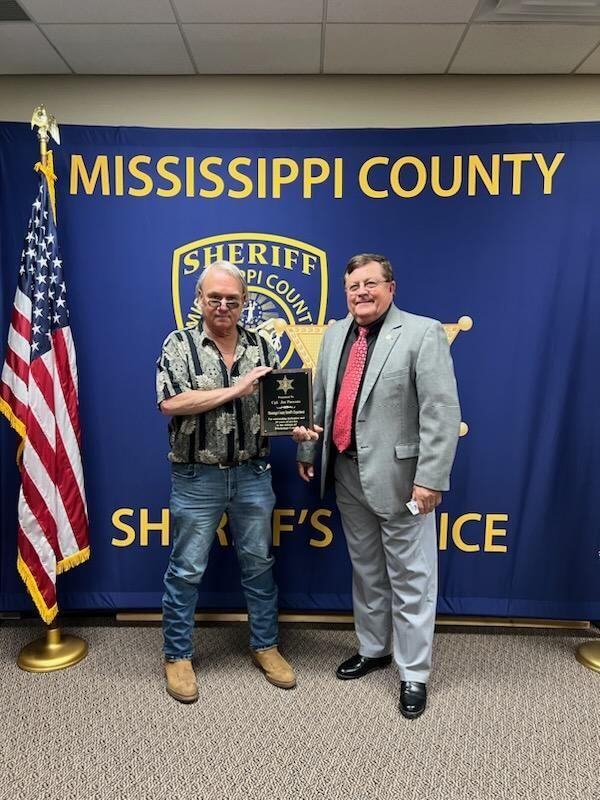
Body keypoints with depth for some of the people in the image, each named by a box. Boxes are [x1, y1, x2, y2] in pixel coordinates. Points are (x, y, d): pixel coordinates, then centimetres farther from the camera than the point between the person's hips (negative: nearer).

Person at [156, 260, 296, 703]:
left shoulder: (261, 346, 5)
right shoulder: (180, 344, -4)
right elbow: (171, 403, -18)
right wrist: (236, 389, -20)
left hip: (253, 475, 3)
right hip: (198, 478, -3)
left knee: (259, 563, 15)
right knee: (186, 570, 9)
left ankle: (265, 645, 33)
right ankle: (178, 655, 28)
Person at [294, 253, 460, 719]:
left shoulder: (423, 333, -11)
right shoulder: (335, 335, 9)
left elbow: (442, 413, -15)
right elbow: (319, 399, 15)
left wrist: (430, 479, -19)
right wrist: (307, 450, 15)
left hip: (399, 477, -6)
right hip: (348, 474, 6)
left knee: (410, 579, 8)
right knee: (365, 571, 21)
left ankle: (414, 674, 26)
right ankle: (373, 649, 41)